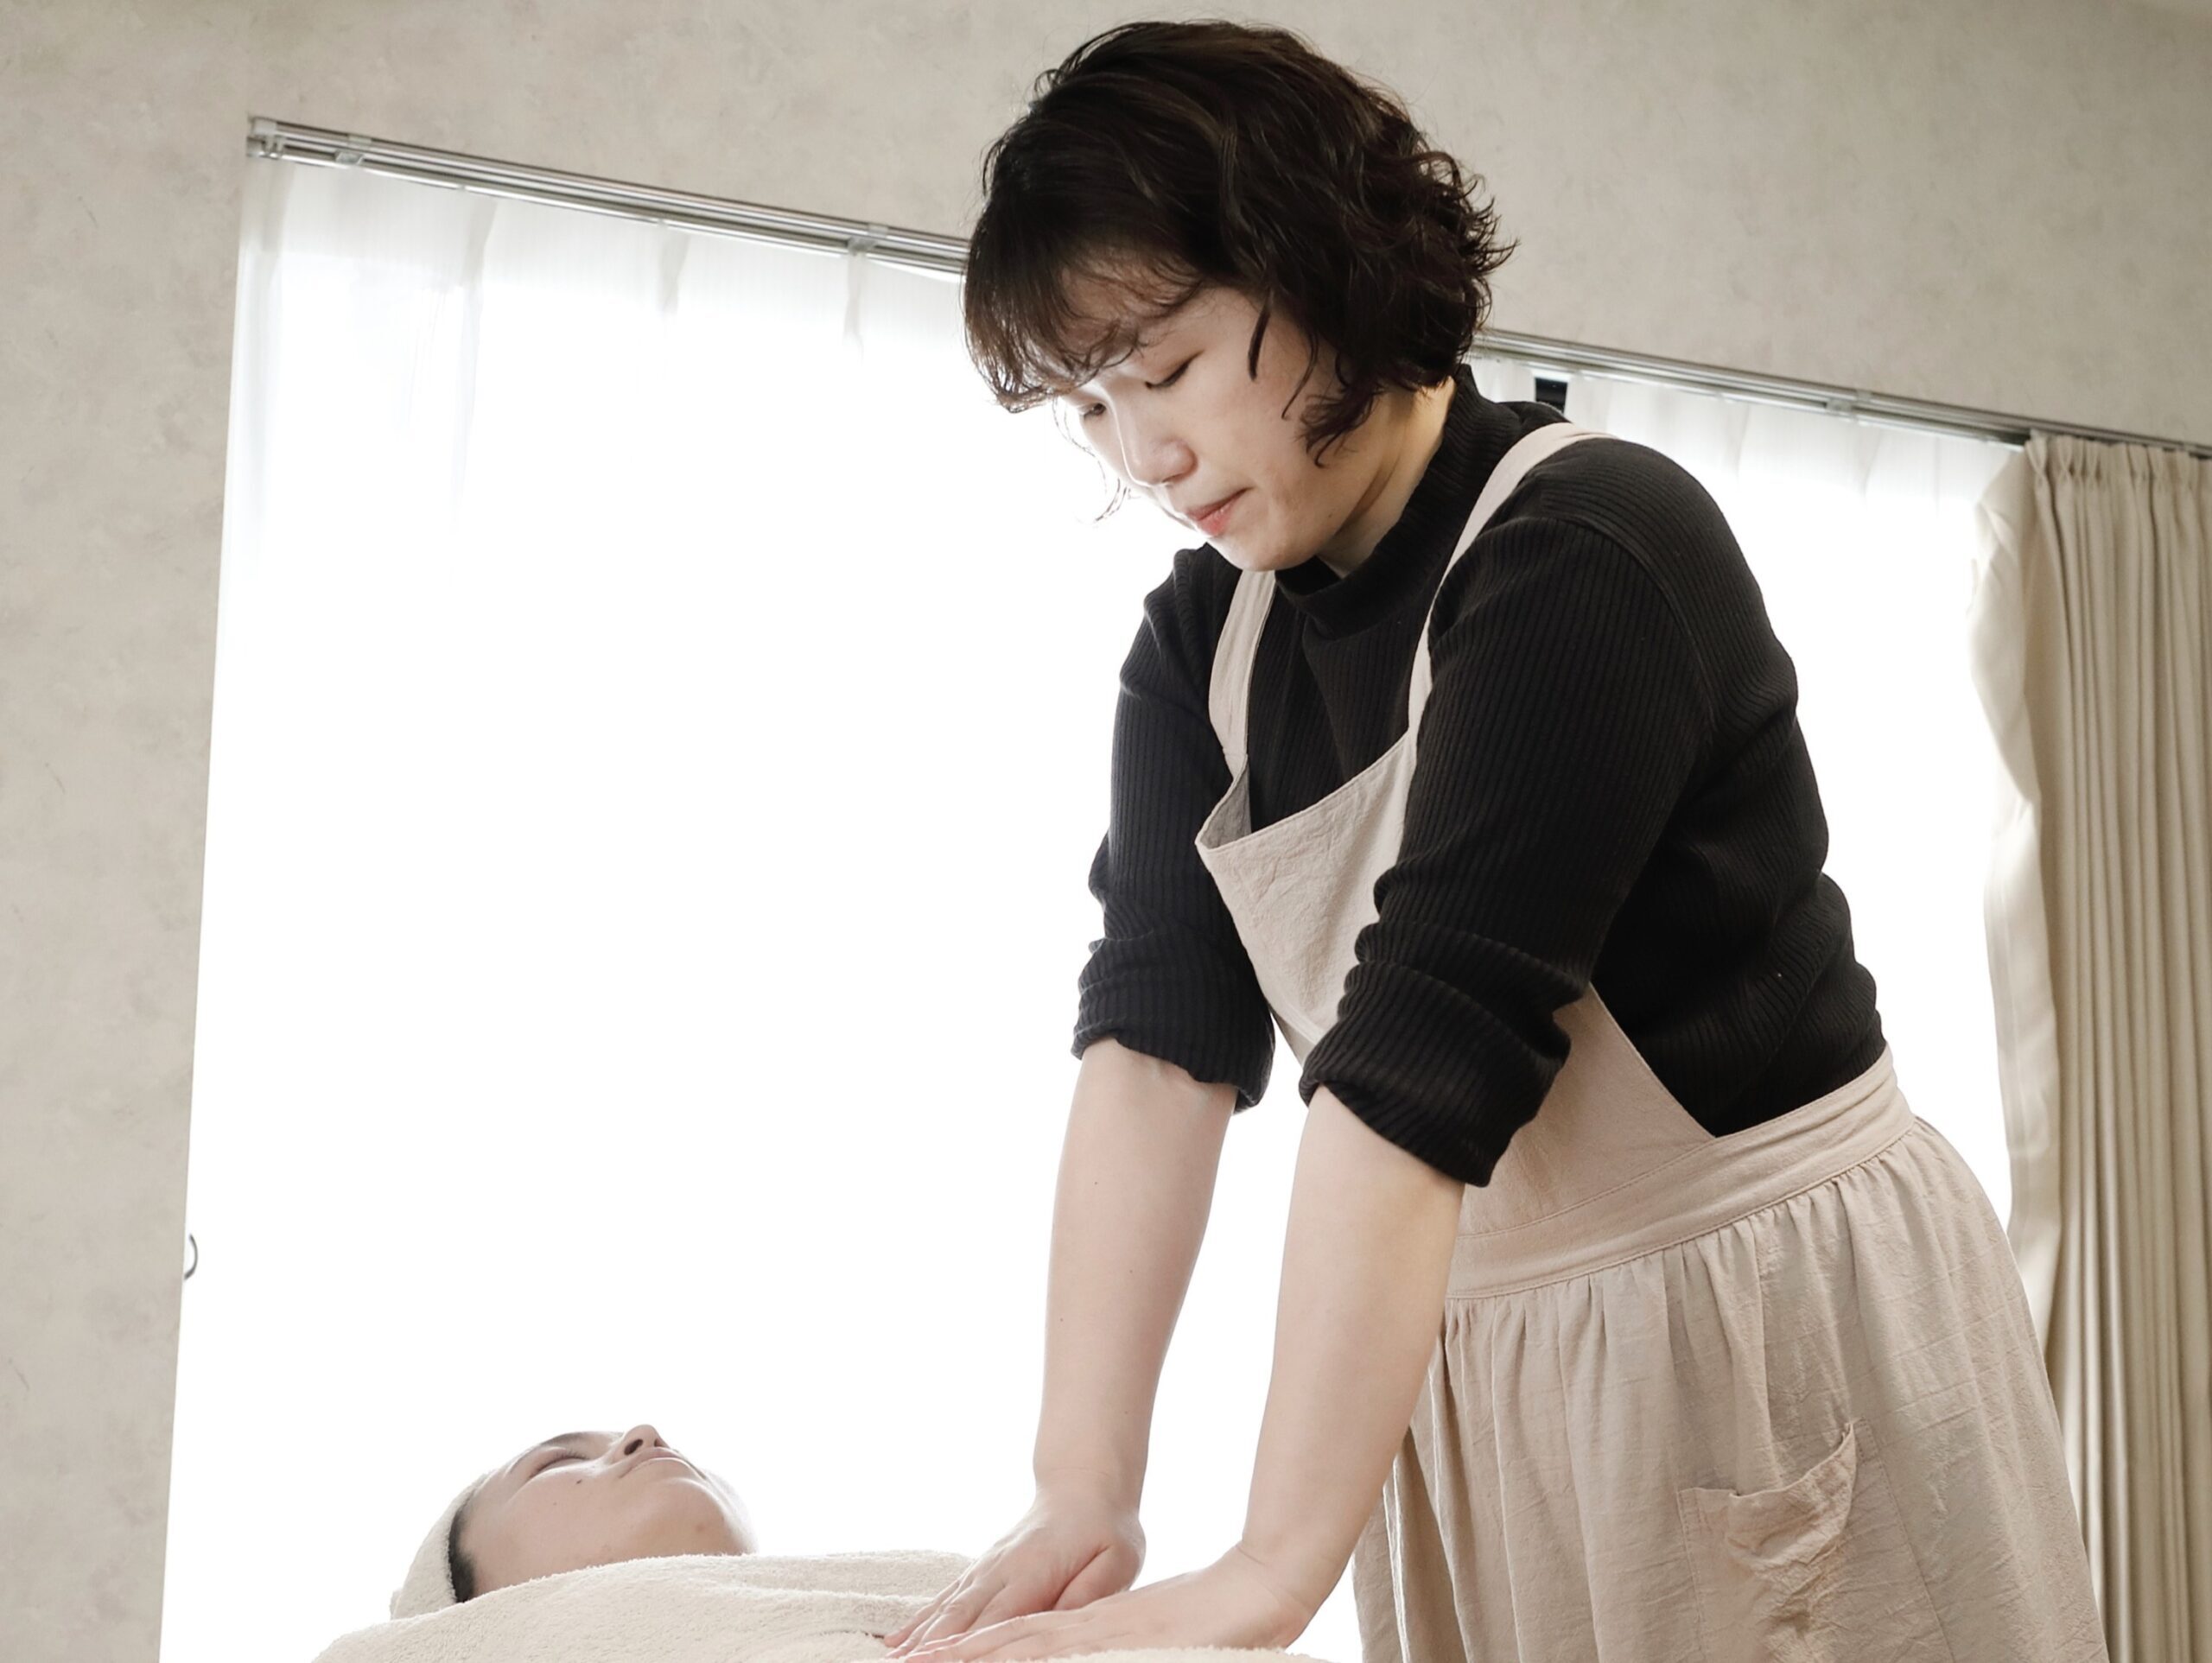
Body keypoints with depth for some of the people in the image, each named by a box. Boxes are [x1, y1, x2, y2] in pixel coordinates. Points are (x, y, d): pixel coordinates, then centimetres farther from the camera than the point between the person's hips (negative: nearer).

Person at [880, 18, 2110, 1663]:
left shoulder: (1590, 553, -21)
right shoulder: (1204, 644, 1)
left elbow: (1417, 1058, -29)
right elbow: (1159, 1043, -8)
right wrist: (1082, 1494, -18)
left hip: (1774, 1324, -6)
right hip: (1473, 1357, 6)